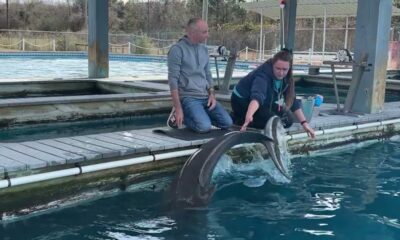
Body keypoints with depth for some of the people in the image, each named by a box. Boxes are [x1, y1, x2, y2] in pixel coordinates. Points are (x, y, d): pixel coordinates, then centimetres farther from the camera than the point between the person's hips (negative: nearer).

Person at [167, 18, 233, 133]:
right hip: (188, 97, -7)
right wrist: (178, 108, -18)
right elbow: (173, 80, -14)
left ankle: (200, 116, 14)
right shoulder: (177, 49, -10)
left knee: (227, 123, -6)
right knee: (204, 127, -26)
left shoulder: (204, 49, 12)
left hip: (205, 96, 7)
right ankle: (181, 117, 2)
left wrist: (212, 95, 2)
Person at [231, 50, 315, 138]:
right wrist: (249, 116, -72)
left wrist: (304, 123, -16)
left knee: (288, 120, 2)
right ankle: (238, 119, -9)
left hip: (264, 103, 8)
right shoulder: (263, 74, -35)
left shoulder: (286, 78, -12)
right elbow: (257, 95, -54)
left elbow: (293, 100, -8)